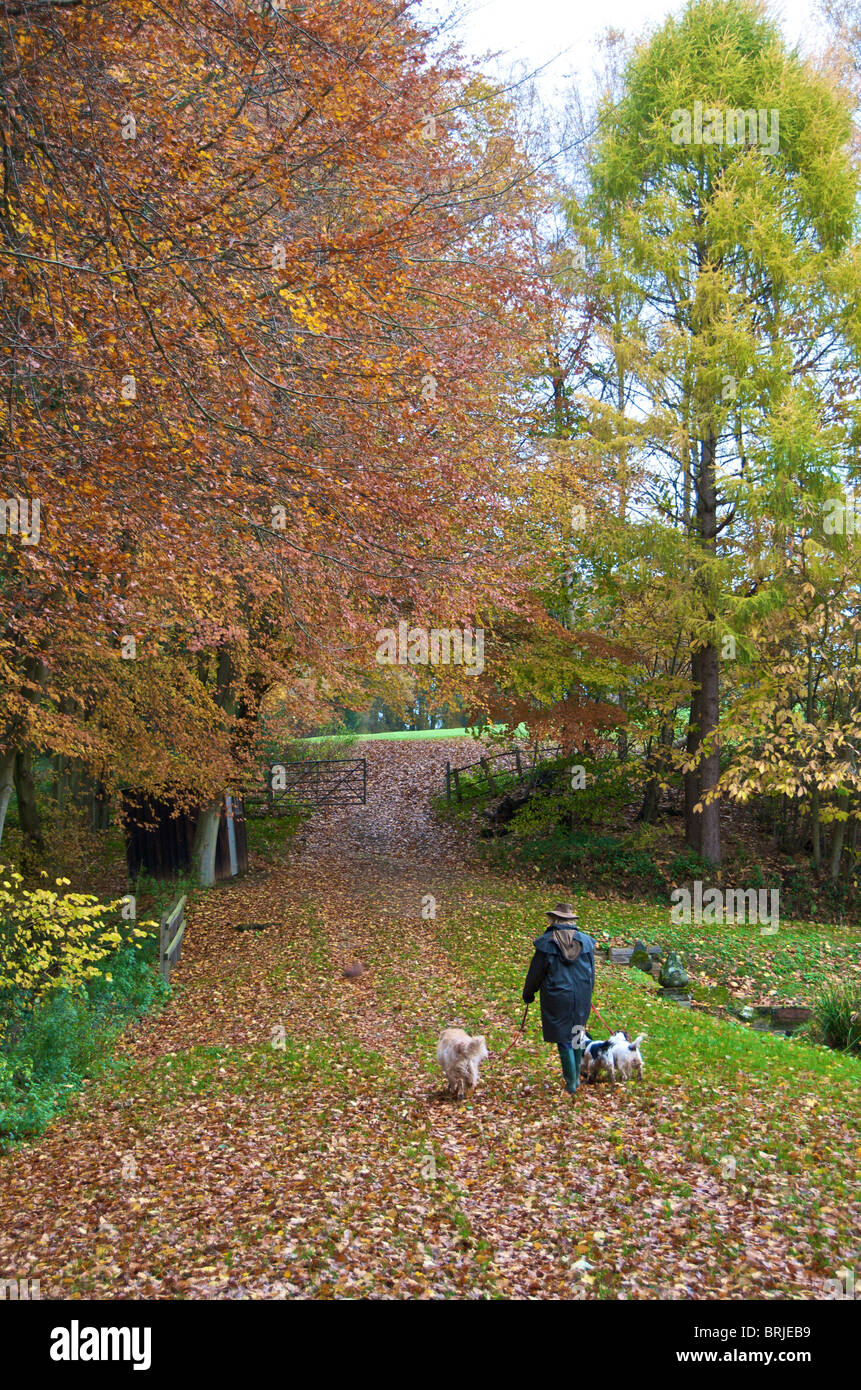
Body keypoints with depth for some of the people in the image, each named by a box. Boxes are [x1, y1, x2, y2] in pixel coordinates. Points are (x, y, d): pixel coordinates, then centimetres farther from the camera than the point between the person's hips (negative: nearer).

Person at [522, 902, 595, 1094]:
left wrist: (528, 993, 13)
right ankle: (576, 1076, 27)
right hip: (581, 998, 4)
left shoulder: (546, 943, -10)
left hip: (556, 998, -4)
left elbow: (535, 973, -3)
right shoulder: (586, 941, 1)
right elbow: (591, 972, 11)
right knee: (577, 1035, 20)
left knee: (563, 1038, 5)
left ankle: (571, 1082, 6)